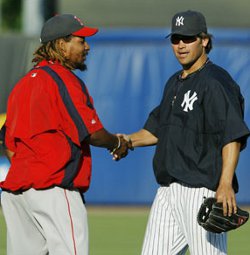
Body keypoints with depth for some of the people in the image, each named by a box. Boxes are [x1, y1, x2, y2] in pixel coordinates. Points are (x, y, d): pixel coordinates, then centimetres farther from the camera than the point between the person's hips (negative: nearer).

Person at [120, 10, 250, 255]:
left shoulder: (216, 82, -11)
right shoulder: (174, 83, 18)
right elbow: (157, 129, 29)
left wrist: (225, 185, -31)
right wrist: (130, 140, 9)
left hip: (202, 190, -9)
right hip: (168, 190, 9)